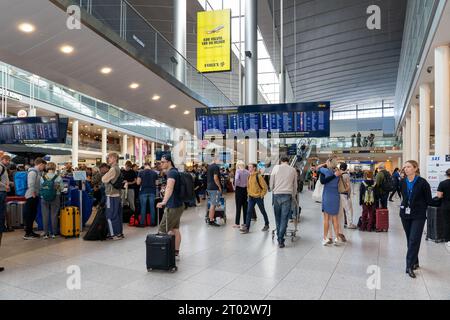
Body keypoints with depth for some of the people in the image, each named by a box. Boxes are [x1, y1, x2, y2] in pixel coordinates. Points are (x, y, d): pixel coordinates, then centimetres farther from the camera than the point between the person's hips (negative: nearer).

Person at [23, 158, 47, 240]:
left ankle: (30, 231, 25)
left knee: (33, 214, 15)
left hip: (34, 196, 10)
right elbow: (31, 185, -22)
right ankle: (27, 234, 3)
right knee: (29, 215, -3)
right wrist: (33, 195, -19)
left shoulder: (37, 172, 14)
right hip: (31, 196, -10)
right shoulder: (33, 172, -15)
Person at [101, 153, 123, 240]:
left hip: (111, 195, -9)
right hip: (117, 194, 9)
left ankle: (114, 234, 1)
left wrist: (105, 174, 5)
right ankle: (120, 233, 17)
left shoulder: (113, 169, -15)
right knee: (118, 214, 12)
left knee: (111, 215, -2)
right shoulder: (118, 169, 14)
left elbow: (104, 179, -13)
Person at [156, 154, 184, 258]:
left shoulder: (172, 173, -18)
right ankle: (176, 251, 22)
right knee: (175, 229, 15)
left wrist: (164, 201, -50)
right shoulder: (174, 171, 13)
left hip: (173, 206, -10)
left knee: (163, 230, -4)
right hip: (178, 205, 10)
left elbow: (170, 188, -38)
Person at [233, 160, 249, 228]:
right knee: (245, 206, 11)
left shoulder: (238, 171, -9)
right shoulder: (247, 172, 5)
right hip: (245, 189, 5)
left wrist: (235, 187, -10)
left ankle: (237, 223, 1)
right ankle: (245, 222, 17)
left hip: (239, 189, -4)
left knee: (238, 207, -1)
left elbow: (236, 179, -24)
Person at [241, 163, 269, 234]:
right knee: (249, 212, -2)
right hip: (251, 197, 6)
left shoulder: (258, 176, -16)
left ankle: (266, 225, 30)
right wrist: (249, 193, 13)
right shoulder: (249, 177, 6)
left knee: (263, 211, 12)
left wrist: (262, 195, -11)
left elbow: (265, 187, -13)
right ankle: (246, 227, -2)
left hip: (258, 197, -6)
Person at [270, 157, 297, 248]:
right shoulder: (293, 170, 8)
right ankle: (281, 240, -3)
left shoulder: (276, 167, 6)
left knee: (277, 217, 12)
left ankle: (279, 238, 17)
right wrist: (293, 197, 22)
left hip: (277, 194, 0)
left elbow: (271, 183, 5)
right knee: (284, 218, 1)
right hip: (287, 195, 0)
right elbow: (295, 185, 12)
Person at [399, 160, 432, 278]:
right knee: (410, 240, 12)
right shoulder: (403, 182, 3)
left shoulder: (422, 182, -11)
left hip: (418, 216, -5)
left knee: (414, 240, -7)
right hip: (405, 215, 5)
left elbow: (428, 200, -3)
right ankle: (415, 262, 27)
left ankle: (410, 266, -3)